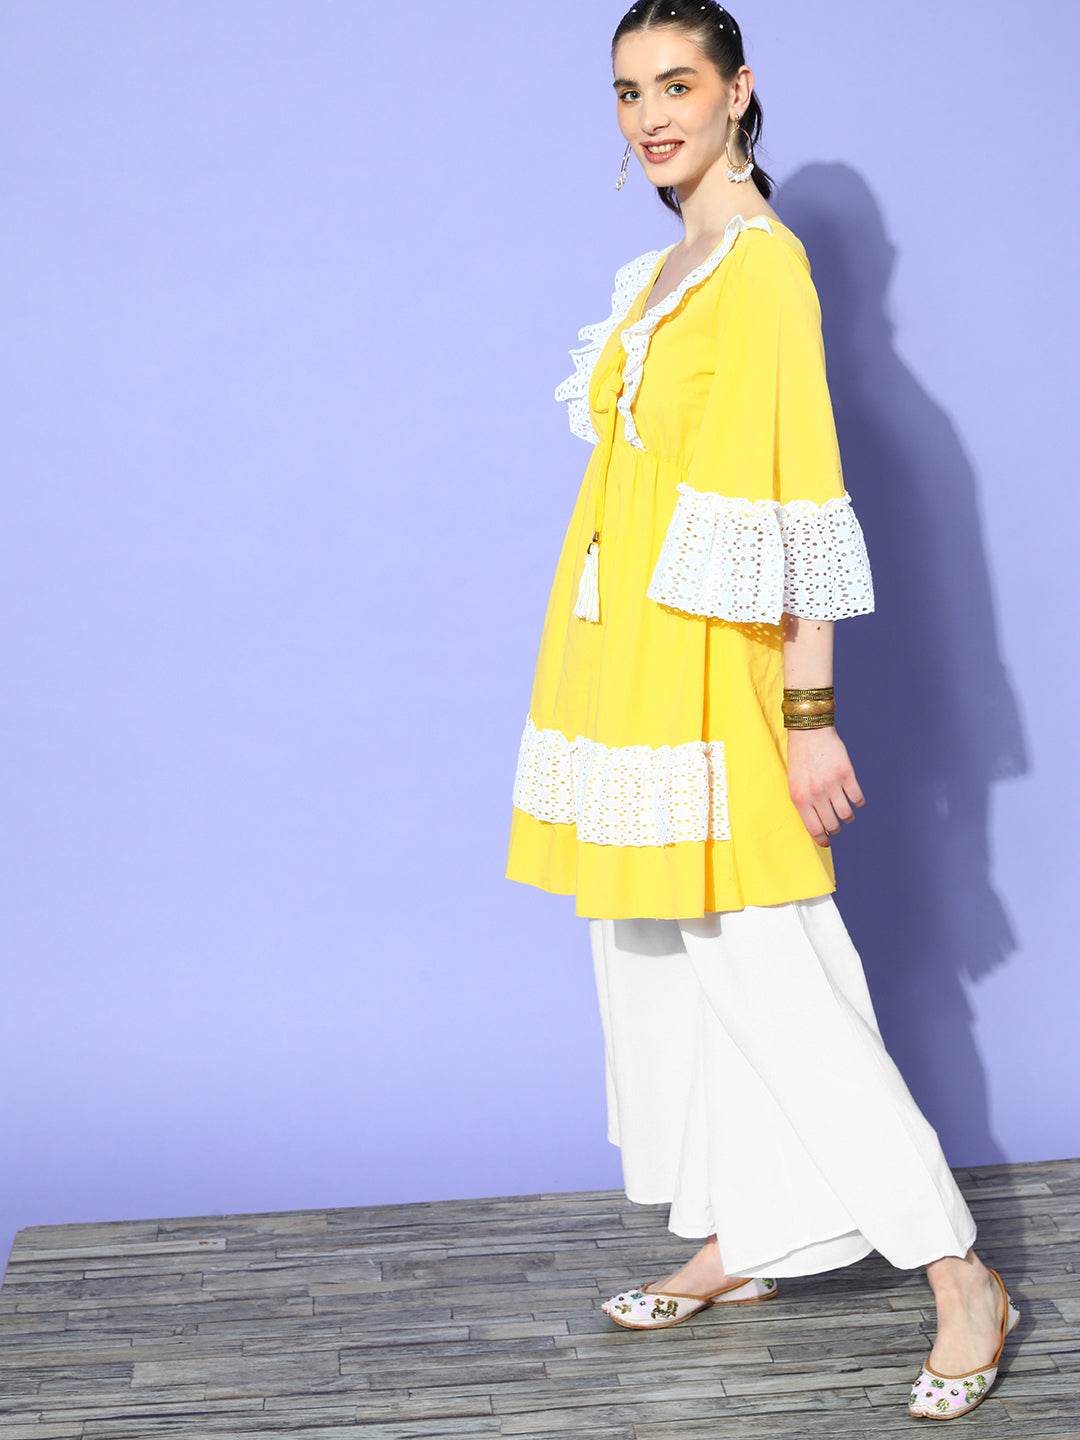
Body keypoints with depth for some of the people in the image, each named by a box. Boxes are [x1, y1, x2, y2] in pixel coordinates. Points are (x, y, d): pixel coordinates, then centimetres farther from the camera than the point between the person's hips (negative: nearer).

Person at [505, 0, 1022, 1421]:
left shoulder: (764, 260, -11)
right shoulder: (661, 269, 16)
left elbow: (799, 496, -16)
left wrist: (810, 709, -20)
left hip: (706, 667, -9)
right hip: (623, 663, 9)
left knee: (767, 971, -8)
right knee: (662, 960, 12)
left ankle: (961, 1278, 0)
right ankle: (736, 1240, 25)